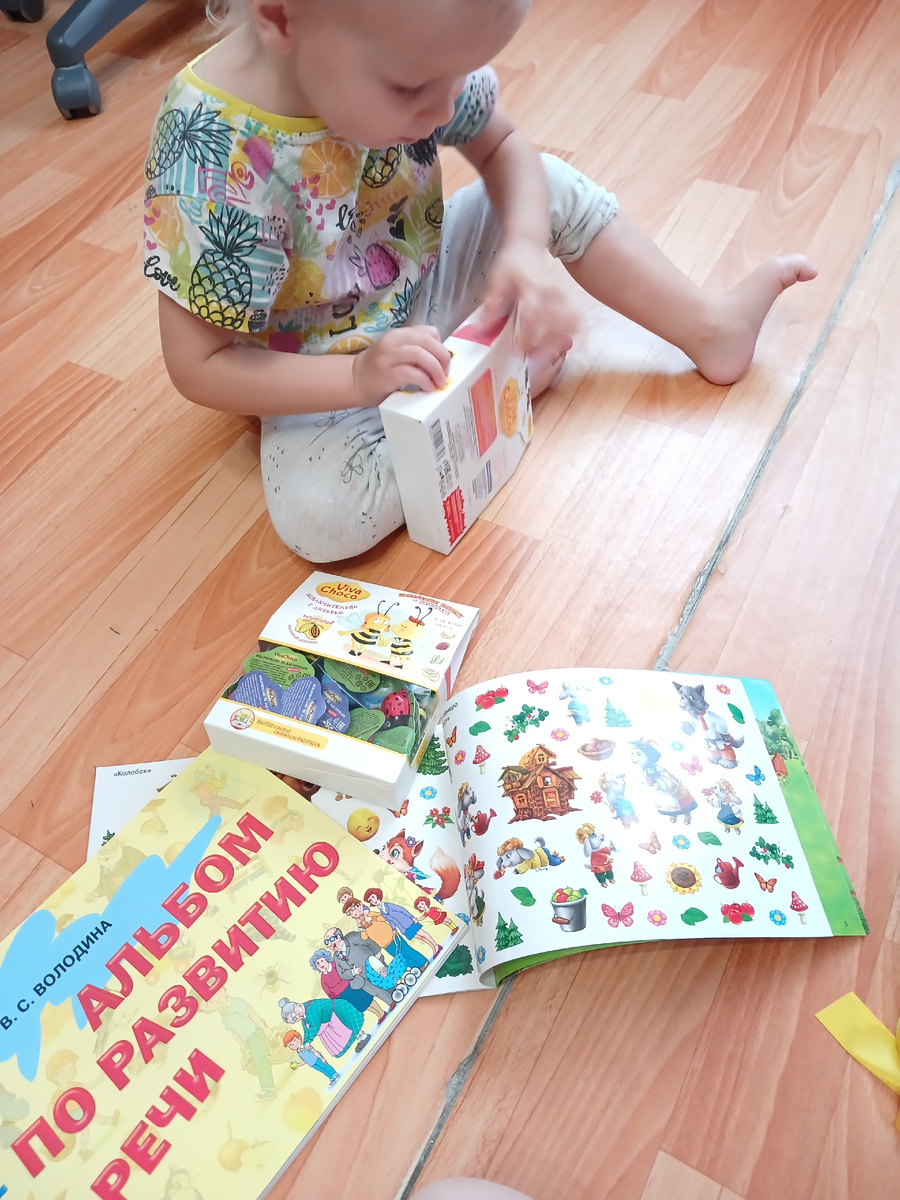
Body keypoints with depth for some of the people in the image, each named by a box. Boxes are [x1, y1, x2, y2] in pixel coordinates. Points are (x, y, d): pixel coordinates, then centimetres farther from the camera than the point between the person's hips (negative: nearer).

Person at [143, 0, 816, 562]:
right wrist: (360, 378, -36)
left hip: (425, 279, 5)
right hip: (327, 378, -4)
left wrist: (525, 247, -21)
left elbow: (502, 147, -2)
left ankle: (711, 329, 7)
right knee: (320, 518, -30)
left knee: (554, 188, -4)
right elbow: (199, 367, -26)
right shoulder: (212, 157, -33)